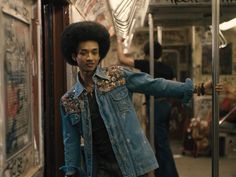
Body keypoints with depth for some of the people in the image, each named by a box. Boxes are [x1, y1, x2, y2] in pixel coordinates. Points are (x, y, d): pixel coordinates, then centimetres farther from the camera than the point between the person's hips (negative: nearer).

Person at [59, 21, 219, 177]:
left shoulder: (119, 76, 0)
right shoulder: (68, 101, 4)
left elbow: (155, 85, -2)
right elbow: (71, 141, 8)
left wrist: (191, 87, -7)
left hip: (133, 162, -1)